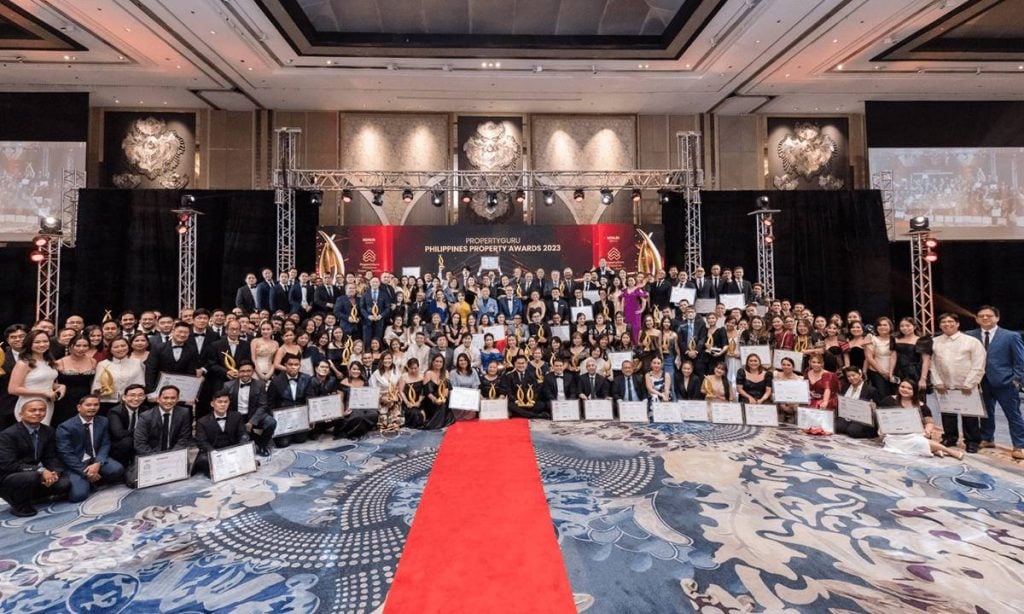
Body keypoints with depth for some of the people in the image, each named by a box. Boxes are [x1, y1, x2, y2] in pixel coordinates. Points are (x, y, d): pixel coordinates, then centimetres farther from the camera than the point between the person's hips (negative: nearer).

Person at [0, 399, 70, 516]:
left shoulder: (49, 432, 1)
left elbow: (52, 458, 3)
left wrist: (54, 473, -18)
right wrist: (40, 471, -30)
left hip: (35, 476, 5)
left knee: (64, 484, -17)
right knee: (31, 477, -36)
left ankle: (26, 496, 12)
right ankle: (20, 505, -5)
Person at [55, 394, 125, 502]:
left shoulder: (103, 422, 3)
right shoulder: (66, 427, -10)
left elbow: (105, 445, 1)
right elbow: (66, 454, -12)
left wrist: (97, 463, -19)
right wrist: (85, 472, -19)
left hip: (96, 460, 3)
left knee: (117, 469, -26)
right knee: (78, 494, -25)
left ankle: (94, 482, 5)